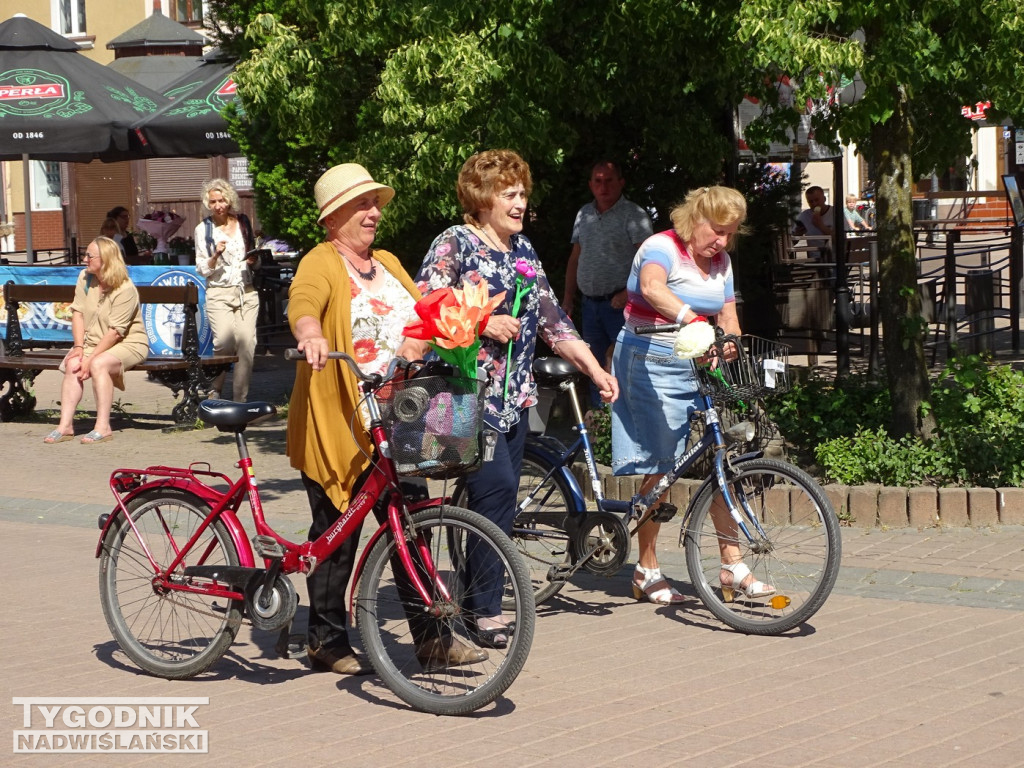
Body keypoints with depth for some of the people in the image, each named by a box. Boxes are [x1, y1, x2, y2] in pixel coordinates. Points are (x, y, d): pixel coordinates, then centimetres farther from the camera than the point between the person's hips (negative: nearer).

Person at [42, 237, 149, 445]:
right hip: (93, 341, 6)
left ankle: (103, 427, -31)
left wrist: (90, 358, -26)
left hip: (128, 344, -6)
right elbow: (78, 312, 0)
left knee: (99, 364, -34)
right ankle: (66, 425, -23)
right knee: (72, 365, -22)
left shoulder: (125, 290, -21)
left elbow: (115, 332, -24)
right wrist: (79, 347, -13)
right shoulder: (85, 278, 1)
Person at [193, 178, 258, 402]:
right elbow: (203, 270, 1)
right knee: (224, 343, -19)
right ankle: (215, 391, 1)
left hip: (246, 292, 3)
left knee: (246, 344, -8)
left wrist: (253, 260, -1)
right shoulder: (203, 229, 2)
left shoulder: (243, 222, 11)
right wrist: (215, 256, -17)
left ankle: (240, 398, -1)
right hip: (219, 294, -3)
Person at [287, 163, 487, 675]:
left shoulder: (388, 264, 19)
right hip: (337, 426, -6)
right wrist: (311, 336, -48)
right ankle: (326, 641, 14)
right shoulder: (322, 263, -6)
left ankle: (431, 637, 10)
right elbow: (302, 301, -27)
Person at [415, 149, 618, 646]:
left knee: (499, 502, 6)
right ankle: (484, 611, -10)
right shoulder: (454, 243, -5)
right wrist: (482, 324, -16)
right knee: (497, 489, -17)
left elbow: (552, 319, 17)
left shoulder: (523, 251, 16)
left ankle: (477, 604, 13)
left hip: (513, 397, 7)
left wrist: (594, 368, 9)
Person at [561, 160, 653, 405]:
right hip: (590, 303, 7)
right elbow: (575, 258, 20)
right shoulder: (584, 214, 14)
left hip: (620, 303, -7)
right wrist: (568, 297, 15)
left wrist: (629, 293, -21)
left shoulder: (633, 215, -6)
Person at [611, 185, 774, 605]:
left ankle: (732, 565, 6)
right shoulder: (661, 247, -12)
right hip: (652, 365, -7)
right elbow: (652, 288, -34)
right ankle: (647, 572, 7)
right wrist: (690, 319, -52)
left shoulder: (721, 263, 12)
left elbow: (728, 318, 10)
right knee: (660, 469, -5)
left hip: (700, 369, 7)